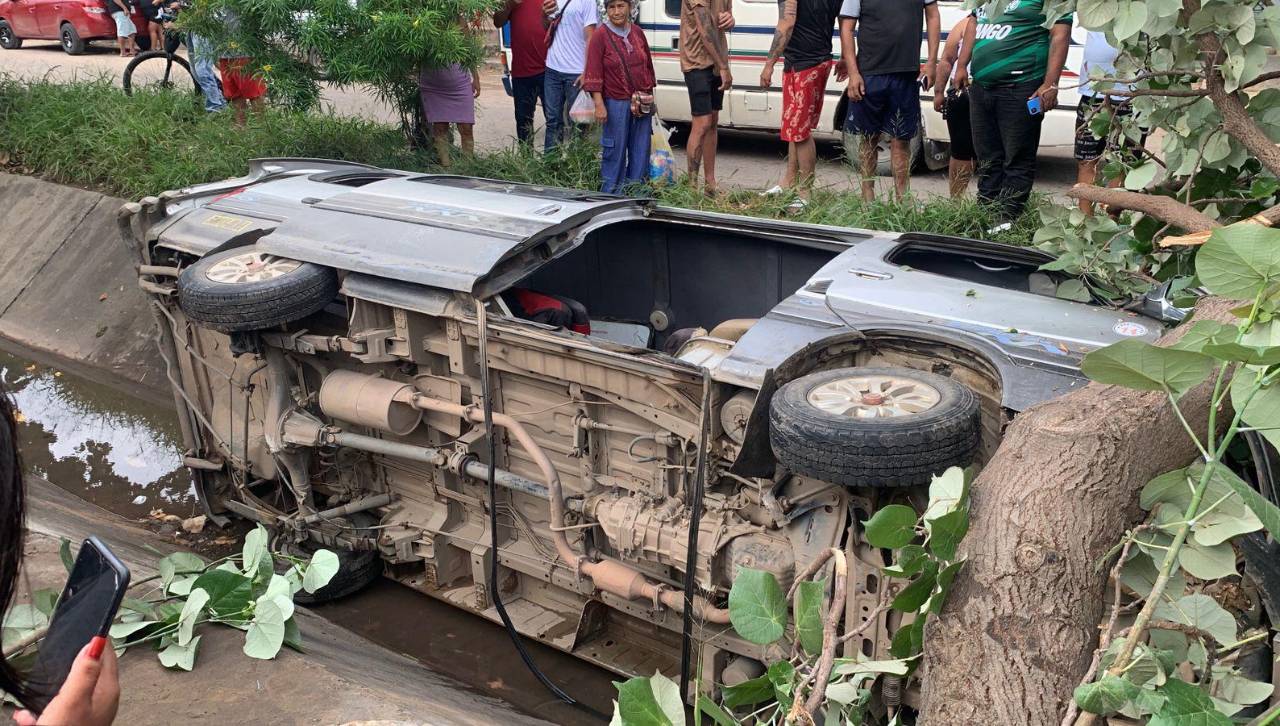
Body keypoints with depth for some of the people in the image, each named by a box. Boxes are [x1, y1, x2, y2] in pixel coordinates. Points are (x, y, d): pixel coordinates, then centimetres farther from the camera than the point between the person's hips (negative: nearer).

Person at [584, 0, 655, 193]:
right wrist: (599, 104, -15)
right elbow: (593, 73, -10)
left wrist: (650, 96, 15)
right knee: (616, 150, 1)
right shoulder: (600, 35, -7)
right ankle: (611, 194, 12)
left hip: (642, 102, 5)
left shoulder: (637, 32, 7)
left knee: (641, 149, 9)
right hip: (616, 103, -5)